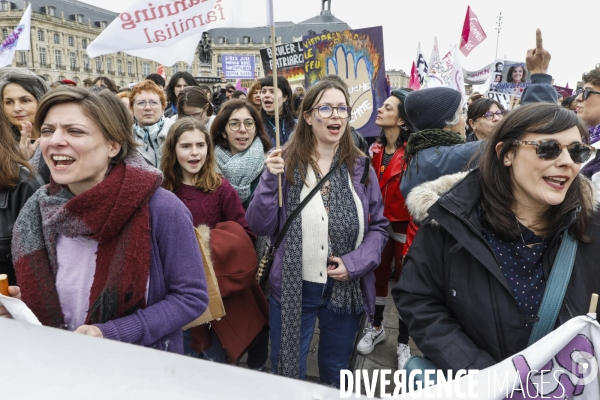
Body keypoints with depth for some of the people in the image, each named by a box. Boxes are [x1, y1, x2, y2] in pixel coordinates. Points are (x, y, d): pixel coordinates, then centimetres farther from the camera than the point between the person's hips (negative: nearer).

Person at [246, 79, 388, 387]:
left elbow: (379, 226, 4)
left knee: (337, 376, 22)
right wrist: (270, 180, -22)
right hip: (293, 288, -1)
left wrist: (356, 263, -12)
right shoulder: (285, 163, -6)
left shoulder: (360, 167, 0)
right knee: (286, 375, 14)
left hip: (346, 289, 2)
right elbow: (260, 226, -8)